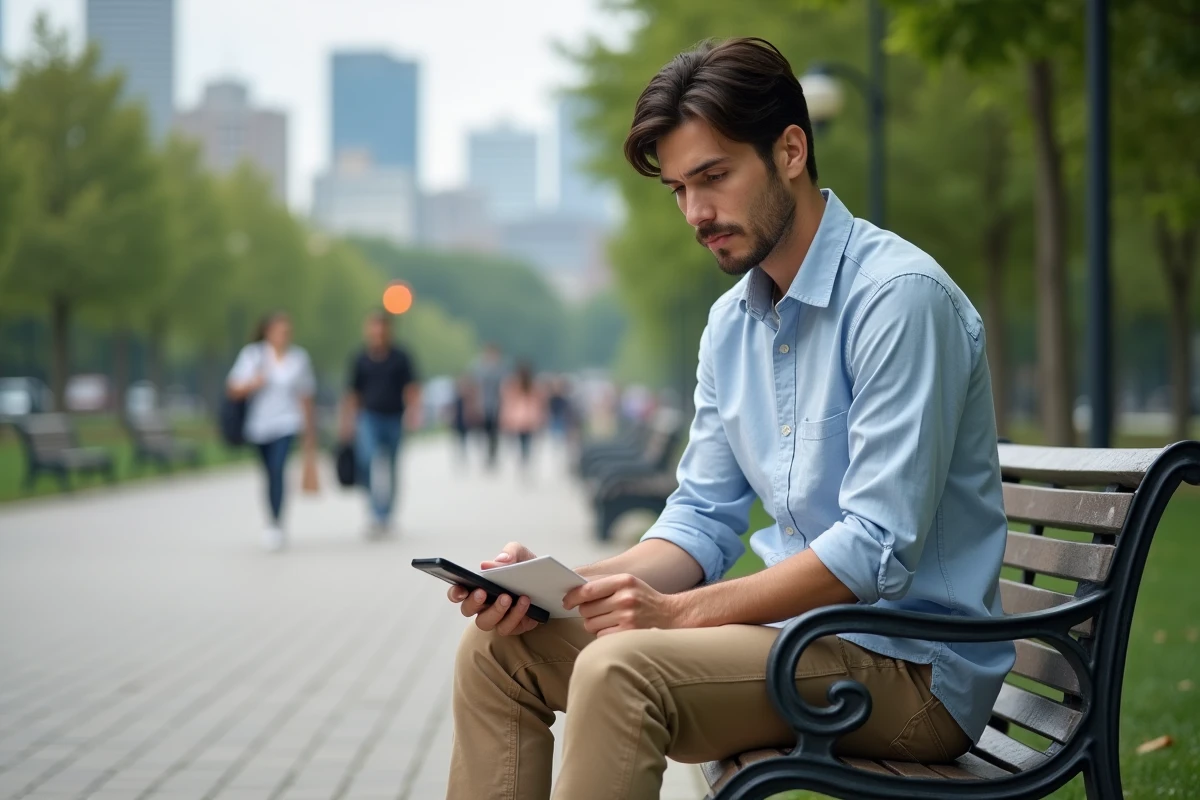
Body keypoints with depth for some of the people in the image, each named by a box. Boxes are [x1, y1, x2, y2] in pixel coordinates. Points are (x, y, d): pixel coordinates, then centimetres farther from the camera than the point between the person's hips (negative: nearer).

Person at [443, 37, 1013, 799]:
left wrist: (678, 611, -24)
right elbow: (704, 520, 12)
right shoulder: (731, 323, 12)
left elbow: (877, 550, -22)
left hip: (912, 664, -8)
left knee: (620, 671, -30)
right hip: (796, 628, 9)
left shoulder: (901, 296, -17)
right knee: (501, 645, -1)